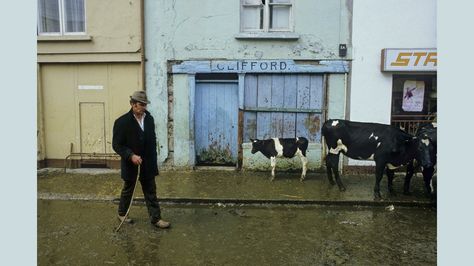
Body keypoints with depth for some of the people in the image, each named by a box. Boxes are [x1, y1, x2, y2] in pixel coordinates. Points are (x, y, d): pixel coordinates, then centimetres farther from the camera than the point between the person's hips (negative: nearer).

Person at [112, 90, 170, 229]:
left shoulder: (149, 118, 0)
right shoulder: (122, 122, -15)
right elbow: (116, 145, -14)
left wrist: (153, 159, 9)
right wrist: (131, 156, -26)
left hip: (148, 164, 4)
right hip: (131, 164, -4)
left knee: (151, 192, 8)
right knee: (128, 190, 16)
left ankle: (156, 218, 15)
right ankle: (122, 213, 38)